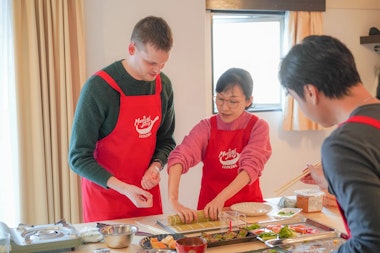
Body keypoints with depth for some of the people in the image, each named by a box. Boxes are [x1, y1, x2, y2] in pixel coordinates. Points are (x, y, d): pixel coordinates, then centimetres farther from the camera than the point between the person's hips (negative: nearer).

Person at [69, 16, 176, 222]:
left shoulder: (163, 85, -2)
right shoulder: (99, 87, -19)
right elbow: (78, 157, -16)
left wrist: (156, 166, -11)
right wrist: (123, 188, -25)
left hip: (147, 193, 5)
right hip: (105, 195, -4)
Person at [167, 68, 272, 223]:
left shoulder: (258, 127, -4)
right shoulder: (206, 127, -4)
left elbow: (252, 166, -18)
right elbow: (179, 157, -19)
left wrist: (221, 198, -32)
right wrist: (173, 200, -36)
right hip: (209, 208, 1)